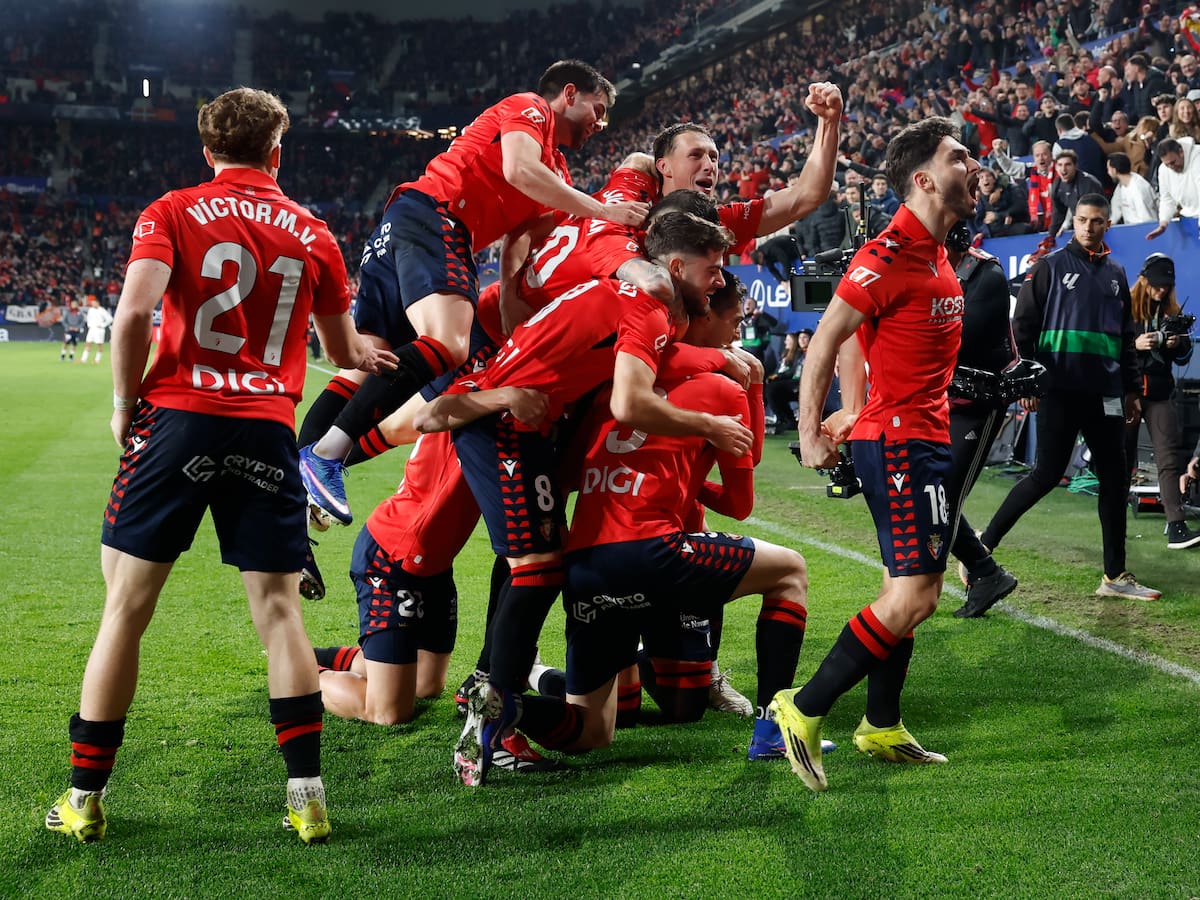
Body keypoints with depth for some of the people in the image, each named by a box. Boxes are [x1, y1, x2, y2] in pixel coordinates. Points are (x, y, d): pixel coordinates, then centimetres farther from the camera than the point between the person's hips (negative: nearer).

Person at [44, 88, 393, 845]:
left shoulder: (172, 214, 3)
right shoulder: (313, 235, 12)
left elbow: (134, 311, -12)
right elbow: (342, 351, 23)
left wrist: (126, 403, 2)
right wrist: (366, 355, 46)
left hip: (180, 416, -2)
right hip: (268, 431, 2)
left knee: (127, 606, 6)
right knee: (279, 610, 7)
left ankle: (85, 798, 11)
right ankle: (308, 794, 5)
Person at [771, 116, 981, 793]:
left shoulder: (936, 254, 14)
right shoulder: (892, 255, -16)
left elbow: (856, 343, 20)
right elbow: (827, 338, -16)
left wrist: (855, 410, 16)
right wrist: (809, 434, -16)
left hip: (924, 438, 10)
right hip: (898, 441, -10)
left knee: (909, 588, 14)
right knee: (915, 595, -12)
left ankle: (882, 728, 24)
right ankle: (804, 711, -6)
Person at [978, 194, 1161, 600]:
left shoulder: (1116, 274, 16)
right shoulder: (1050, 266, 0)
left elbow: (1126, 338, 20)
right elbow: (1023, 326, -3)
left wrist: (1131, 390, 16)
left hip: (1106, 395, 6)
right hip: (1059, 391, -5)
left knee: (1115, 478, 5)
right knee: (1046, 475, -8)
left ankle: (1115, 576, 11)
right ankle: (982, 545, 4)